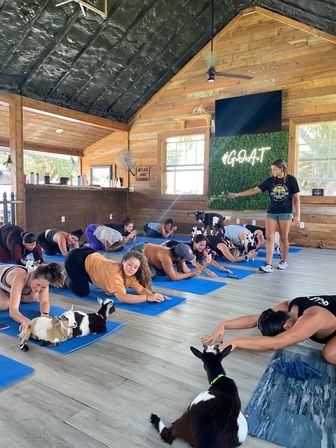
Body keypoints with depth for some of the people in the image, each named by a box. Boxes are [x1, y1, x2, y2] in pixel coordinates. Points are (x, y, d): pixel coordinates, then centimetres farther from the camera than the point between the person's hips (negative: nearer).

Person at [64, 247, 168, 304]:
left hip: (91, 257, 7)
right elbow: (122, 297, -46)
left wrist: (153, 295, -36)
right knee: (83, 292, -17)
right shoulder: (115, 272, -37)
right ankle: (67, 279, 14)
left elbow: (141, 289, -17)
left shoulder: (129, 275, -15)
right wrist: (148, 297, -48)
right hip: (75, 259, -7)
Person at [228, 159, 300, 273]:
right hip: (271, 213, 2)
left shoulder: (291, 180, -3)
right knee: (269, 238, -5)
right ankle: (268, 265, -6)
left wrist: (297, 214, -3)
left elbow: (296, 198, 0)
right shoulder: (270, 180, 3)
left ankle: (283, 261, 24)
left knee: (283, 239, 5)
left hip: (285, 213, -2)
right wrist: (237, 194, -3)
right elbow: (255, 190, 2)